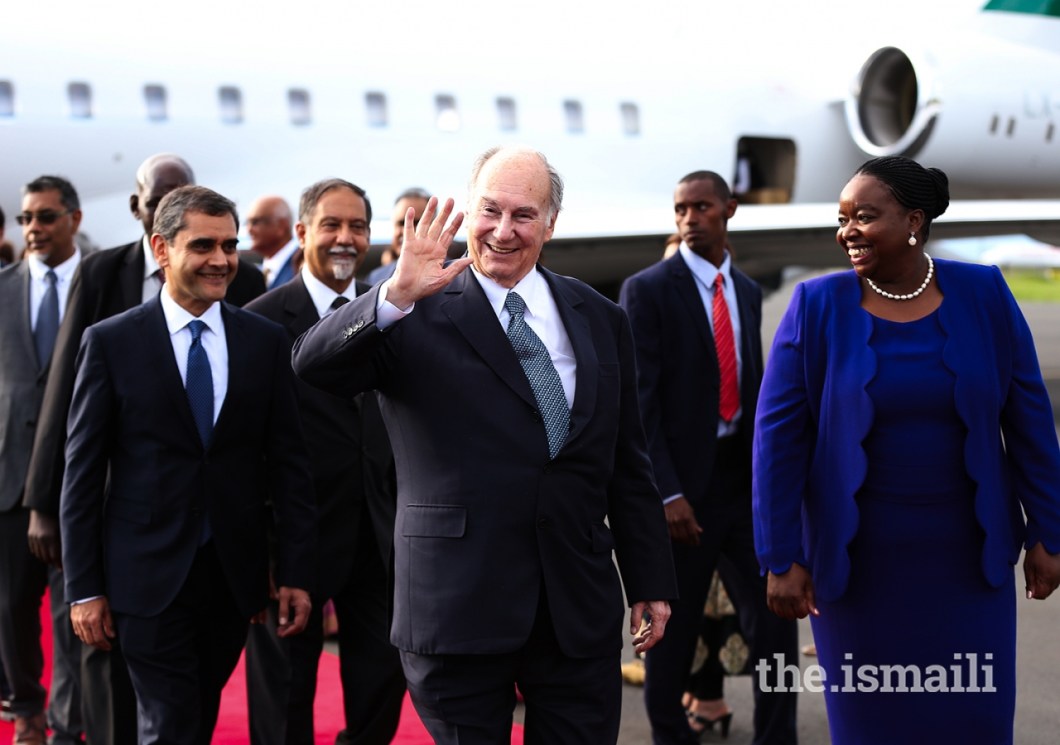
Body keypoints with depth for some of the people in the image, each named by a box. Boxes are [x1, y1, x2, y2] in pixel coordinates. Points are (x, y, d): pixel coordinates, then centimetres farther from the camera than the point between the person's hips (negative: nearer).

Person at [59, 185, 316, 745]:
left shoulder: (265, 341, 4)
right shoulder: (110, 342, -3)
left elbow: (288, 463, 5)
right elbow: (82, 472, -2)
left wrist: (297, 574, 0)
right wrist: (83, 589, -4)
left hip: (234, 572, 3)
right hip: (149, 574, -3)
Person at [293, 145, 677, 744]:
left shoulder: (600, 319, 10)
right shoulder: (418, 316, -2)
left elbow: (628, 468, 12)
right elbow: (314, 366, -18)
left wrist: (650, 583, 12)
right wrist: (396, 295, -31)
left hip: (581, 606, 3)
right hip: (458, 606, -3)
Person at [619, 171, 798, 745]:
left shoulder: (748, 291, 11)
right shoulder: (647, 290, -8)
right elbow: (637, 401, -13)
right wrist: (666, 493, -19)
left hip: (744, 477, 5)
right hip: (684, 484, -5)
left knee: (775, 619, 3)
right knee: (672, 631, 7)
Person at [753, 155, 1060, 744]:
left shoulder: (983, 295, -3)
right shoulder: (817, 306, -7)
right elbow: (778, 436, -6)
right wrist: (782, 558, -8)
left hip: (965, 553, 1)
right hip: (859, 557, -1)